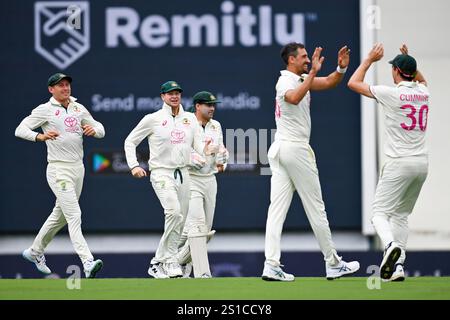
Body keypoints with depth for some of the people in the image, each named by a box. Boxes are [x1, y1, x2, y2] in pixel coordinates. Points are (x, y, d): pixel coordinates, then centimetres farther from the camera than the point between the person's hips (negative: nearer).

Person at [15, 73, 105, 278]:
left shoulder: (79, 108, 12)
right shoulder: (45, 110, -5)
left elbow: (100, 129, 16)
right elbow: (20, 129, -10)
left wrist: (93, 130, -9)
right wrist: (40, 136, -29)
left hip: (78, 167, 7)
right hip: (58, 169, -7)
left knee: (60, 215, 17)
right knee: (74, 215, -16)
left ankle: (35, 251, 35)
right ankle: (88, 263, -24)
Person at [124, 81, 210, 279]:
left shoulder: (190, 119, 12)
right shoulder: (153, 119, 1)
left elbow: (199, 144, 6)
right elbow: (130, 141, 6)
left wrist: (205, 151, -18)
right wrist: (133, 166, -7)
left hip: (183, 173, 5)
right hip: (162, 173, -5)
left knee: (180, 221, 4)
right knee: (174, 211, -26)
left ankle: (158, 263, 16)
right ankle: (170, 262, -23)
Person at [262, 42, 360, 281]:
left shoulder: (301, 79, 15)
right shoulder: (286, 81, -13)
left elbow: (329, 83, 13)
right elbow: (294, 98, -36)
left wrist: (341, 68, -6)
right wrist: (312, 73, -37)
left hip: (279, 148, 9)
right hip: (296, 149, -9)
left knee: (277, 208, -2)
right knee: (316, 208, 1)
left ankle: (271, 266, -10)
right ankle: (333, 264, 9)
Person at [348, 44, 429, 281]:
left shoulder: (392, 93, -10)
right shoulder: (423, 92, 8)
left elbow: (353, 83, -2)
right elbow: (420, 79, 38)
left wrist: (369, 59, 8)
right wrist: (408, 60, 30)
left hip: (399, 164, -6)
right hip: (422, 163, 6)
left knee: (380, 213, -6)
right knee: (401, 215, 16)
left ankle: (391, 245, -35)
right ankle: (398, 266, 9)